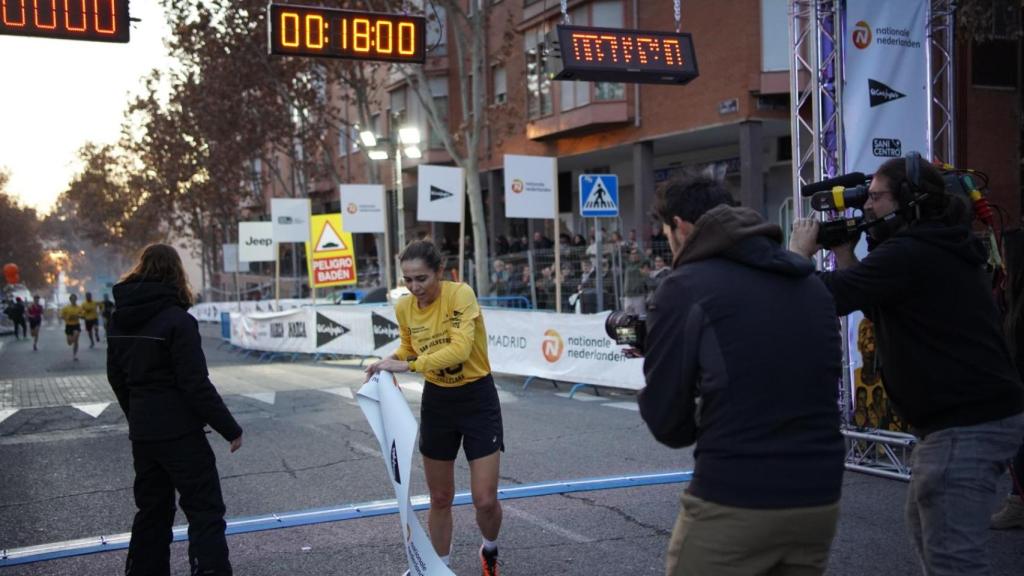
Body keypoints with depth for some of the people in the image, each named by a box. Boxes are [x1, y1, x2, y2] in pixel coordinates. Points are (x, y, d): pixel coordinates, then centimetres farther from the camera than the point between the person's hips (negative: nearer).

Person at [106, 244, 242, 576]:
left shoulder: (121, 318, 5)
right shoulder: (177, 320, -16)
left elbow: (116, 377, 14)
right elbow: (196, 384, -19)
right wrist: (231, 429, -12)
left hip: (142, 434, 7)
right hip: (180, 433, -7)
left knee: (152, 510, 18)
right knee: (206, 511, 0)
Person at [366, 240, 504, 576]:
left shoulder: (460, 294, -22)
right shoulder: (404, 308, -5)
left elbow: (460, 349, -33)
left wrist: (408, 366, -33)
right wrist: (389, 362, -6)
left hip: (477, 399, -4)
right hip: (436, 400, 4)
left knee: (485, 500, -4)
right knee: (440, 498, 10)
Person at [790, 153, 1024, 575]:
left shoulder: (910, 253, -19)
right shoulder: (932, 246, 15)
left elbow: (827, 297, -21)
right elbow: (869, 298, 23)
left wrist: (800, 251, -3)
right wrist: (842, 248, 13)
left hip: (967, 423, -11)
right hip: (976, 411, 11)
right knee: (925, 525, 25)